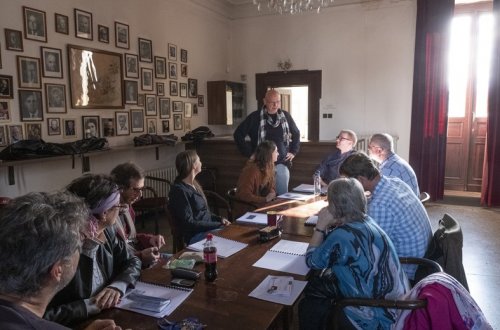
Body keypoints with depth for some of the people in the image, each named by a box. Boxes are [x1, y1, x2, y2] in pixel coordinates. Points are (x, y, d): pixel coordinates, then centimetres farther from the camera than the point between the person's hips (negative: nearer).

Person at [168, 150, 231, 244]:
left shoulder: (194, 184, 12)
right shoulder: (179, 190, -15)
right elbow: (189, 223, -17)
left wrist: (220, 219, 2)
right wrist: (218, 225, -16)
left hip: (209, 228, 8)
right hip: (196, 236, -8)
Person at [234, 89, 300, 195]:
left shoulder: (285, 116, 6)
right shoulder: (255, 117, -4)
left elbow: (296, 133, 21)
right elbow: (238, 134, 0)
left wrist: (293, 151, 12)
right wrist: (249, 153, -5)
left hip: (282, 164, 3)